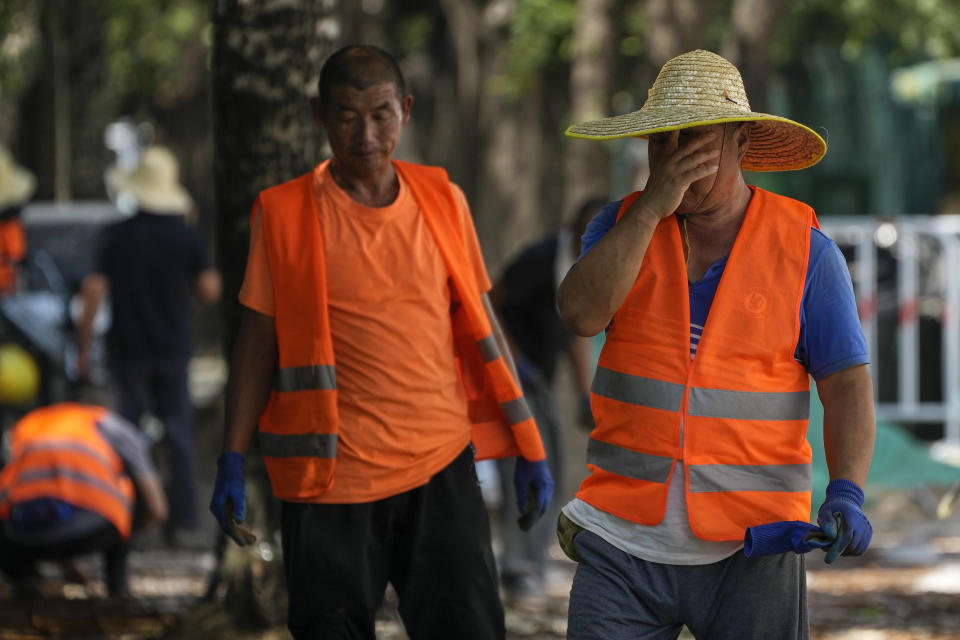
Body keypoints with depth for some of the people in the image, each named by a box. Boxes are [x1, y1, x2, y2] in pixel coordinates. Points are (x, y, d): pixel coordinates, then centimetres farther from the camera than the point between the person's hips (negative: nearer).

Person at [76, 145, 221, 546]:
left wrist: (83, 347, -2)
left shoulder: (114, 237, -4)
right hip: (173, 348, 1)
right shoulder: (186, 238, -3)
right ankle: (182, 524, -1)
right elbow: (210, 291, -3)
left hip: (127, 351, -1)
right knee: (179, 438, 4)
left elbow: (93, 291, -8)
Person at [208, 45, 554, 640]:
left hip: (441, 463, 2)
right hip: (332, 476, -2)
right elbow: (258, 339, 2)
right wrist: (232, 462, -3)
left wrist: (528, 448, 10)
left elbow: (481, 323, 12)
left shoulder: (442, 200, 6)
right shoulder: (283, 215, -1)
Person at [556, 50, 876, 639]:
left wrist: (847, 492, -17)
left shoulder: (804, 246, 1)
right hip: (626, 540, 1)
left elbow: (846, 384, -1)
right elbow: (582, 314, -11)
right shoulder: (623, 225, 8)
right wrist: (653, 206, -13)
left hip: (752, 547, -1)